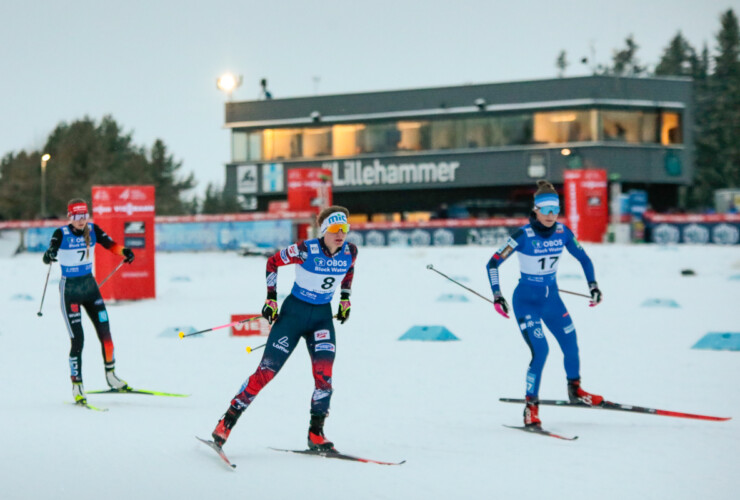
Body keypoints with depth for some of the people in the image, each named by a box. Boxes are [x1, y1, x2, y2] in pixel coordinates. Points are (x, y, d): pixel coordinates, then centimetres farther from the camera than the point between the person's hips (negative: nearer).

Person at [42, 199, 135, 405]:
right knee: (77, 339, -8)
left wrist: (124, 252, -31)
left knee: (105, 331, 3)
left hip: (89, 285, 5)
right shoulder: (61, 234, -14)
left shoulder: (93, 230, -3)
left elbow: (109, 244, -10)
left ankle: (111, 376, 21)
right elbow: (48, 255, -24)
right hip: (70, 289, -4)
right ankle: (77, 386, 2)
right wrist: (49, 255, -48)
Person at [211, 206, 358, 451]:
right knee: (267, 370, -7)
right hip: (294, 311, -3)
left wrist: (345, 299, 14)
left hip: (322, 316, 3)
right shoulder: (306, 250, -20)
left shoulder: (350, 252, -7)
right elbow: (273, 262, -5)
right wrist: (271, 298, -7)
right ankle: (227, 422, 2)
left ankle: (316, 434, -7)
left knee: (324, 371, -17)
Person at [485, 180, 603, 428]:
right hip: (526, 301, -5)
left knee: (571, 346, 5)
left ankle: (575, 389, 32)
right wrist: (497, 296, -20)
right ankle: (531, 406, -6)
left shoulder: (562, 232, -6)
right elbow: (493, 263, -14)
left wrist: (593, 286, 3)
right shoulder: (523, 235, -19)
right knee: (540, 350, -18)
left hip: (552, 298, 5)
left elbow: (583, 258, 10)